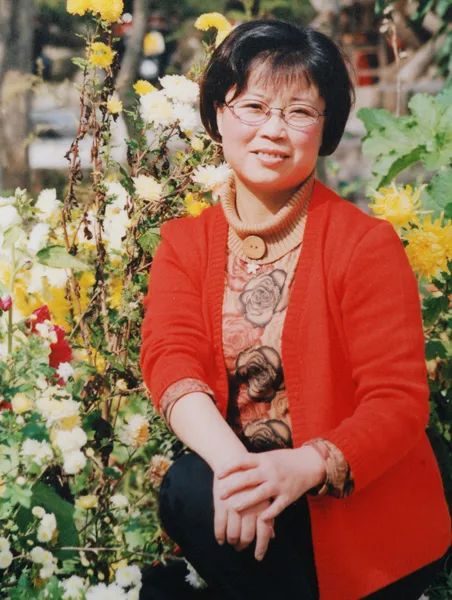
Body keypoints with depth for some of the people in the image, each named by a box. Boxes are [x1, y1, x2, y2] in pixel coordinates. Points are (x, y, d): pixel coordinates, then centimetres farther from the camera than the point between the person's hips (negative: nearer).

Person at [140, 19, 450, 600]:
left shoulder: (366, 243, -8)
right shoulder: (185, 242, 5)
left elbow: (399, 403, -13)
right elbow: (170, 357, -11)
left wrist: (306, 466, -34)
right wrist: (232, 463, -33)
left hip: (361, 518, -3)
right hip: (242, 487, 4)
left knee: (190, 491, -25)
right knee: (191, 487, -27)